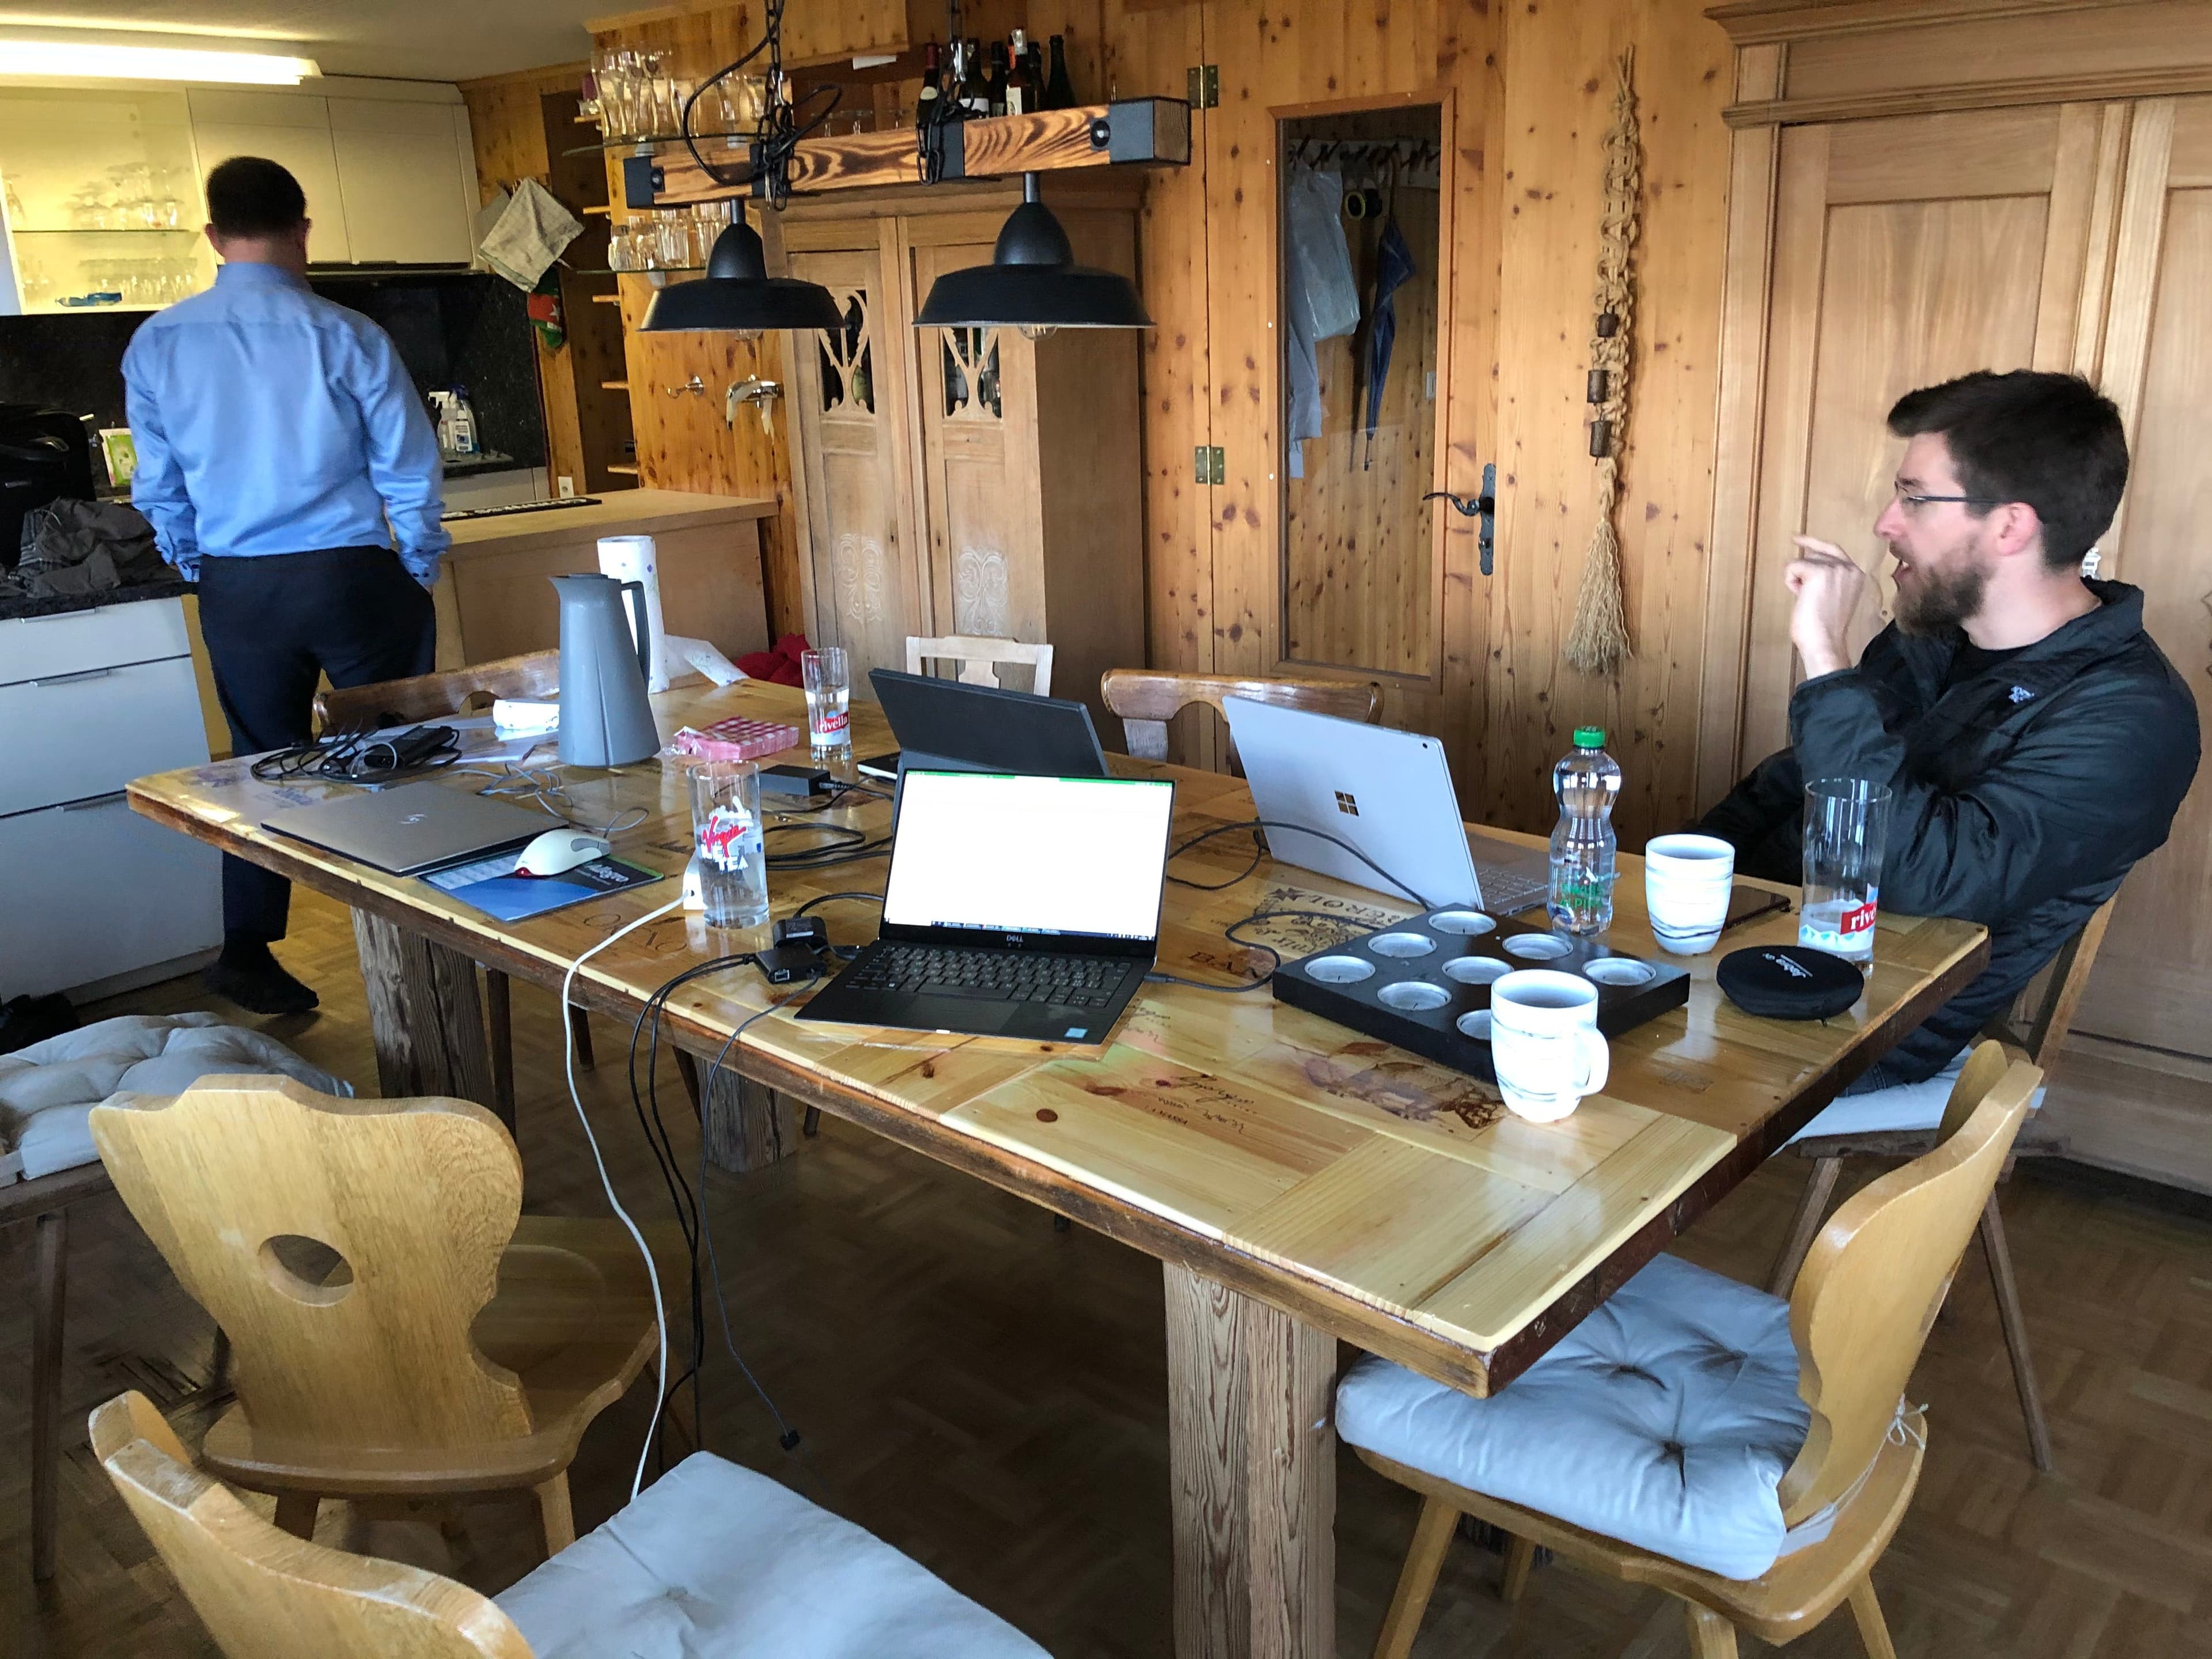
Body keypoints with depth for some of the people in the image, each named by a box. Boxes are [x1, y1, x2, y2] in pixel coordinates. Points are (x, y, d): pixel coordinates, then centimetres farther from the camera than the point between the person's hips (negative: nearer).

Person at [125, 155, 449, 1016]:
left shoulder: (157, 344, 0)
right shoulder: (346, 336, -10)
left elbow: (159, 487, 8)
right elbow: (409, 473, -6)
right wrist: (419, 571, 7)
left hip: (236, 589, 3)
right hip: (354, 577, -3)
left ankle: (247, 952, 16)